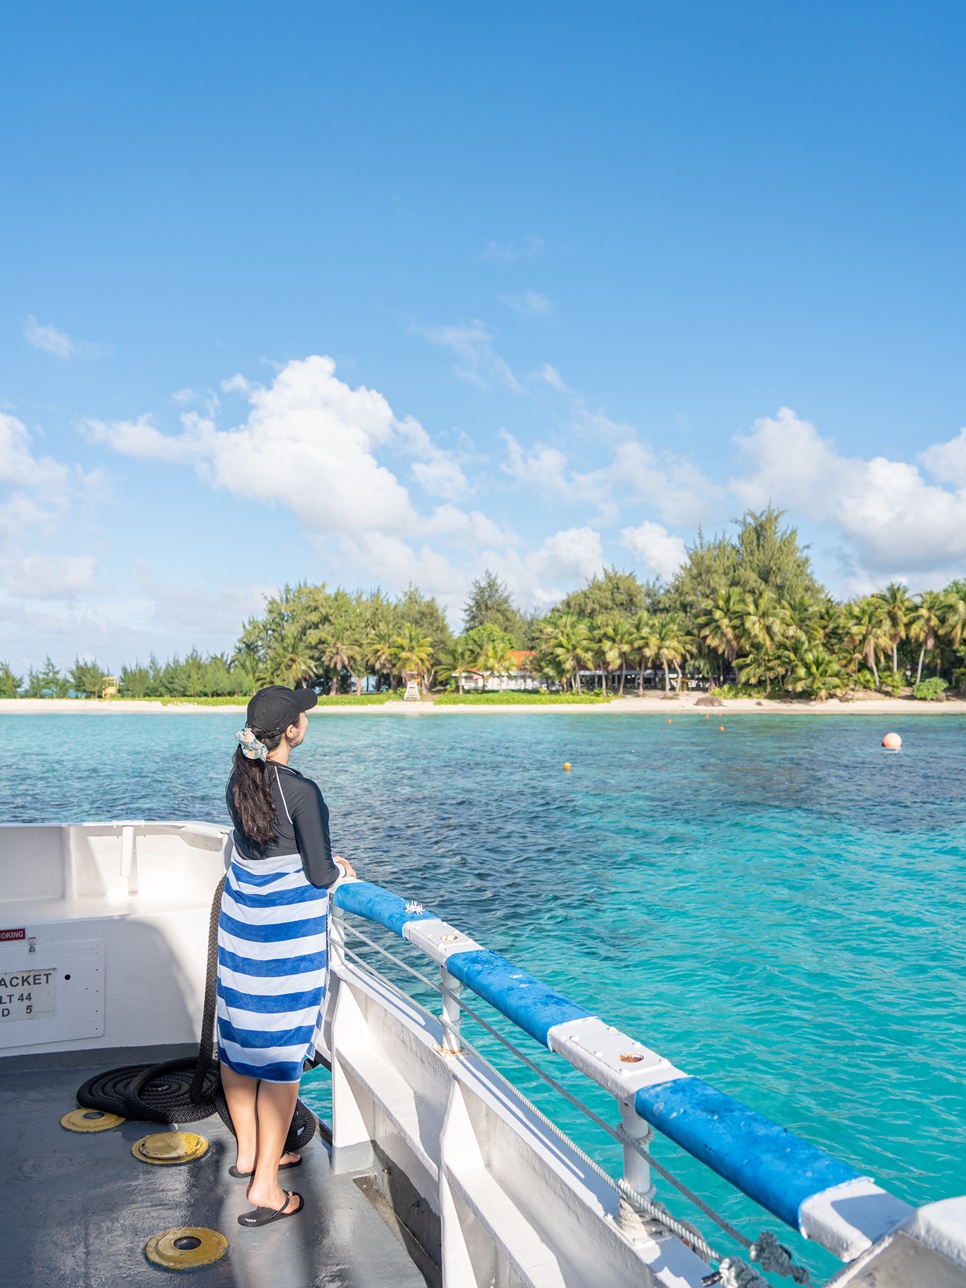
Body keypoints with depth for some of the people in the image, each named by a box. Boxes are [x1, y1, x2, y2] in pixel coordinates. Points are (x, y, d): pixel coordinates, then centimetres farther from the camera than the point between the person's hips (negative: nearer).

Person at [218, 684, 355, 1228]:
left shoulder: (239, 781, 1)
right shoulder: (301, 792, -22)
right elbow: (320, 874, -17)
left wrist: (329, 860, 19)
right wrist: (337, 868, 5)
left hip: (239, 917, 8)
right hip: (287, 928, -8)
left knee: (240, 1037, 19)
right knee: (281, 1050, 3)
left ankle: (248, 1151, 38)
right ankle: (265, 1187, 12)